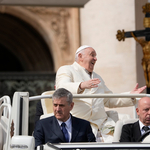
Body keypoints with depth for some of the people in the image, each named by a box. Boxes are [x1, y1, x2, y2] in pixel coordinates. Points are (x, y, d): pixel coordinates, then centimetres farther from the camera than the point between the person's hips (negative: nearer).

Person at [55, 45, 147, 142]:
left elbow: (109, 101, 32)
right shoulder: (66, 70, 9)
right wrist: (81, 86, -32)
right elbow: (62, 88, -13)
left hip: (102, 123, 6)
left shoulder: (97, 77, 33)